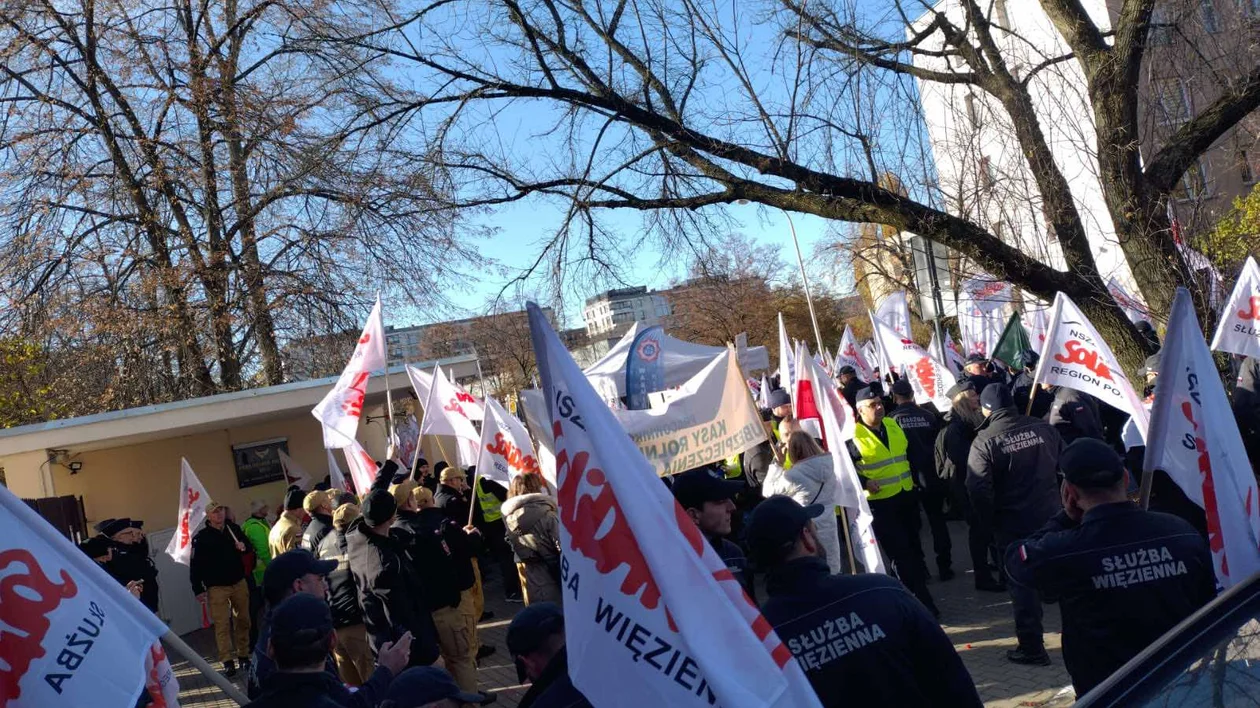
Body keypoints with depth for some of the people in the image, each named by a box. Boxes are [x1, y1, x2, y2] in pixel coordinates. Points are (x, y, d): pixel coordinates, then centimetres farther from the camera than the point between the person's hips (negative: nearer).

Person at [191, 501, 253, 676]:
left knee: (243, 621, 10)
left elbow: (248, 545, 19)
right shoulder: (201, 537, -8)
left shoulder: (234, 529, 3)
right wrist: (198, 589, -11)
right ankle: (228, 662, -2)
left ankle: (243, 656, 22)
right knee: (222, 625, -6)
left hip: (239, 583, 4)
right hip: (217, 587, -4)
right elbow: (195, 565, -9)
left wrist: (243, 546, -5)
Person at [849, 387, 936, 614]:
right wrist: (864, 483, -18)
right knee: (900, 553, -3)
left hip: (906, 496, 6)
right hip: (880, 502, -6)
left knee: (913, 547, 16)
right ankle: (920, 599, 5)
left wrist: (913, 478, 14)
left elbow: (909, 452, 21)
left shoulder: (893, 425, 7)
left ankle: (920, 587, 31)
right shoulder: (854, 436, -13)